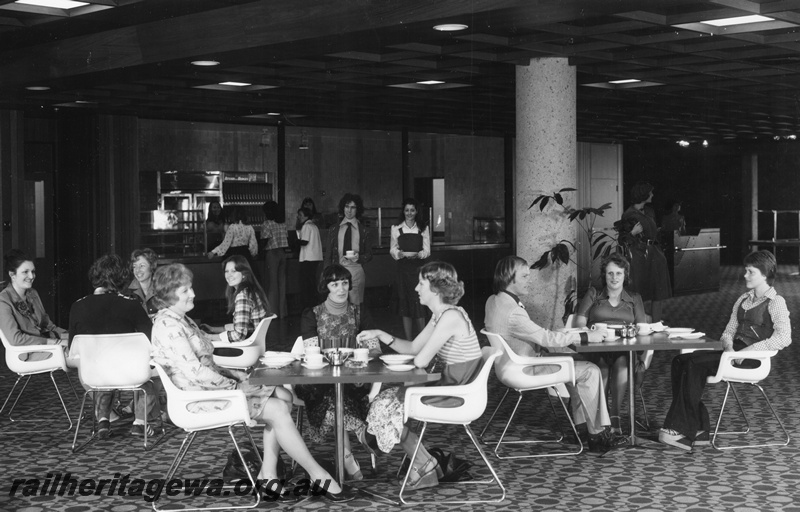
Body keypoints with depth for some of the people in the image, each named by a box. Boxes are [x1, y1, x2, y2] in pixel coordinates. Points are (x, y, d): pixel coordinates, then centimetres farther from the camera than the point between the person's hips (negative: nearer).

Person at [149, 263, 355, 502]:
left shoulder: (180, 320, 16)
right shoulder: (167, 325, -17)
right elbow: (195, 372, -23)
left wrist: (234, 375, 6)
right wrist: (235, 386, -16)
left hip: (211, 386, 10)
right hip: (198, 399, -10)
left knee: (283, 396, -1)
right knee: (277, 410, -18)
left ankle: (268, 475, -4)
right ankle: (319, 476, -10)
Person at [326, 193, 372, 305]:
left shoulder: (363, 231, 8)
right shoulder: (333, 230, 11)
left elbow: (369, 255, 10)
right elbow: (328, 255, 10)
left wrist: (359, 257, -11)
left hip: (356, 271, -1)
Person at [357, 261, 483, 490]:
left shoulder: (451, 317, -22)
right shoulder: (440, 315, 10)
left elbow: (420, 361, -25)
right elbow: (413, 348, 14)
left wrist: (424, 356, -2)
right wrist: (380, 335, 4)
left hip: (456, 395, -10)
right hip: (449, 386, 10)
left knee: (387, 406, -1)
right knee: (387, 398, 14)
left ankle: (425, 465, 9)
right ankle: (426, 462, 14)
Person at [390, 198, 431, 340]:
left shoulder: (423, 228, 6)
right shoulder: (396, 229, 8)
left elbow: (427, 251, 2)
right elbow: (393, 250, 6)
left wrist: (417, 254, -18)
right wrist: (402, 254, -16)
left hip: (418, 268, -1)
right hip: (403, 268, 1)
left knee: (419, 303, -8)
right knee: (405, 306, 2)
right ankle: (409, 342, 9)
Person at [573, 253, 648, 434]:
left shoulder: (634, 299, 22)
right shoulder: (593, 294, 19)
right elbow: (580, 322, 9)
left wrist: (640, 356, -8)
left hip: (625, 350, 1)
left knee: (621, 362, -36)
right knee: (602, 364, -36)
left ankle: (615, 415, -35)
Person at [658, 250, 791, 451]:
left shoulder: (776, 302, -4)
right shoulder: (743, 299, 21)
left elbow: (783, 338, -18)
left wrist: (744, 352, -21)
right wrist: (728, 345, -5)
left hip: (752, 359, -8)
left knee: (695, 363, -27)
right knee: (680, 361, -13)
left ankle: (683, 431, -24)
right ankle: (698, 430, -18)